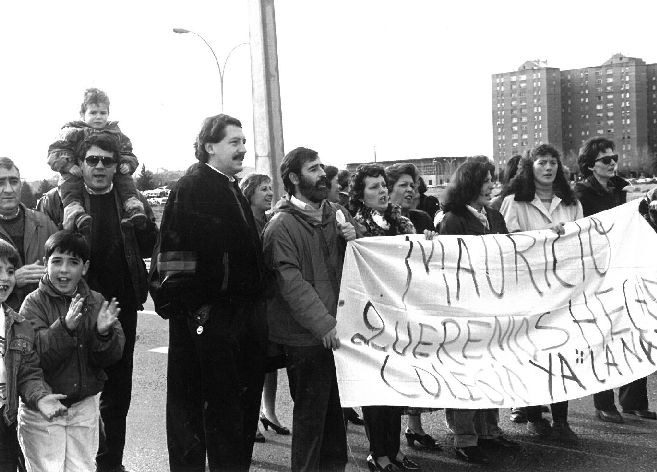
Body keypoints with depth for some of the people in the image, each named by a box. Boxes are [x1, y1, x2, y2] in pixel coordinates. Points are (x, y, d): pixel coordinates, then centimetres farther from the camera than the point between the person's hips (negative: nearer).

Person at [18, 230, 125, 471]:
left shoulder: (96, 303, 0)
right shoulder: (34, 303, -9)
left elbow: (111, 356, -6)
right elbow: (36, 356, -21)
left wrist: (103, 332, -26)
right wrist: (65, 326, -35)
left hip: (84, 406, 3)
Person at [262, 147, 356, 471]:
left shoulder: (337, 214, 10)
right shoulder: (283, 224, -10)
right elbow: (291, 281, -17)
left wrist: (353, 242, -5)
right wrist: (323, 323, -24)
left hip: (339, 328, 6)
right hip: (307, 336, -6)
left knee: (337, 407, 16)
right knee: (310, 412, 3)